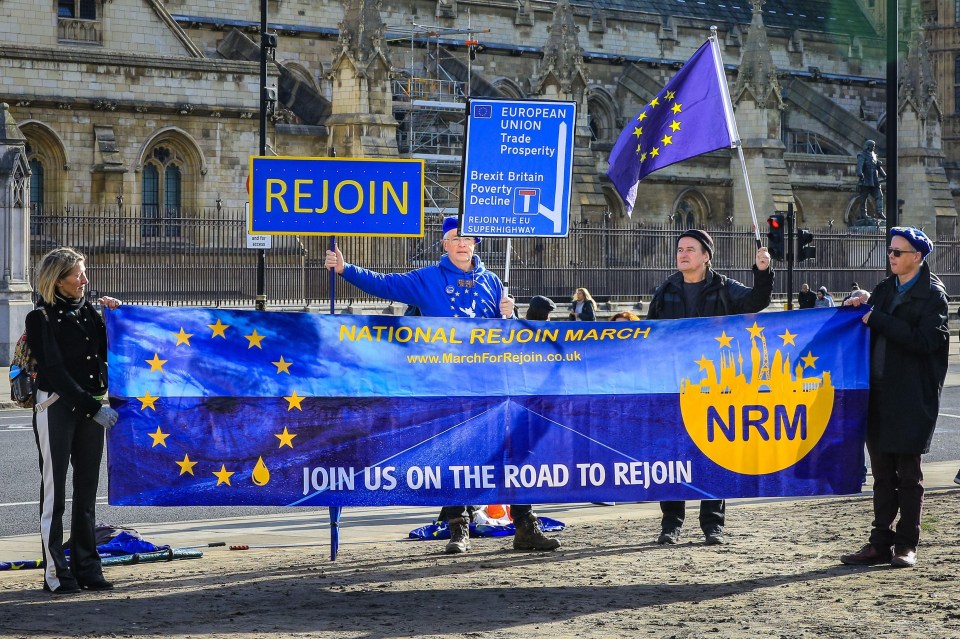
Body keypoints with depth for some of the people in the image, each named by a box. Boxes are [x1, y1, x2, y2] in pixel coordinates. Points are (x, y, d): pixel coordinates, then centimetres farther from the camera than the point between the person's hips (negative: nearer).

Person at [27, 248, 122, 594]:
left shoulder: (88, 311, 10)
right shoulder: (41, 318, -7)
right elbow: (55, 372, -13)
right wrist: (94, 407, -17)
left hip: (90, 406, 5)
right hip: (56, 406, -5)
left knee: (87, 491, 7)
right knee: (54, 491, -2)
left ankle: (86, 568, 12)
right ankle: (55, 572, 2)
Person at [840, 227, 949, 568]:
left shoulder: (932, 294, -5)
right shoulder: (884, 290, 15)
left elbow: (924, 340, -18)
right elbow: (869, 331, 19)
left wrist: (877, 319, -15)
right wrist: (858, 308, -2)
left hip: (911, 397, -6)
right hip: (879, 394, 6)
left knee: (908, 474, 0)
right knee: (882, 473, 9)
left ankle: (906, 546, 6)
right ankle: (880, 543, 12)